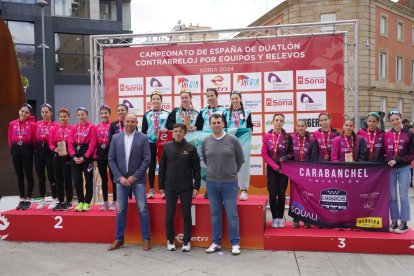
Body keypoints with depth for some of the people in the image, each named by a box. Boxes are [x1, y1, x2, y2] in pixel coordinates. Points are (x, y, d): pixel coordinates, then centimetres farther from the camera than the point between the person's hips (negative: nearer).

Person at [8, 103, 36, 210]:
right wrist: (13, 148, 6)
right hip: (15, 150, 4)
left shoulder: (32, 124, -4)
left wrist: (32, 149, -5)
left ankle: (28, 200, 11)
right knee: (19, 175, 10)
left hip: (27, 150, -4)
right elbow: (10, 138, 11)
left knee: (28, 175, 2)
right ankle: (22, 200, 18)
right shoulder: (12, 124, 8)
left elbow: (35, 139, -6)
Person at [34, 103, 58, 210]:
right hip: (38, 152, 4)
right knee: (41, 177, 10)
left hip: (49, 152, -4)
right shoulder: (37, 124, 9)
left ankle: (54, 200, 12)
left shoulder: (55, 125, -4)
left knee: (51, 177, 1)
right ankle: (42, 200, 21)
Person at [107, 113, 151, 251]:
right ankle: (119, 239, 20)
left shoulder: (143, 138, -3)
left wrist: (135, 176, -12)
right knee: (121, 210, 9)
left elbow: (147, 159, -6)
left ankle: (146, 239, 10)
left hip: (137, 179, -2)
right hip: (121, 178, 2)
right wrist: (120, 177, -6)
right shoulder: (116, 138, 5)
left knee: (143, 210, 0)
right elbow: (111, 159, 4)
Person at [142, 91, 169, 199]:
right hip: (151, 143, 1)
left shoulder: (167, 114, 7)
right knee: (151, 166, 4)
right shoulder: (147, 115, 10)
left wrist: (167, 130, -13)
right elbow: (143, 131, 8)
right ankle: (151, 190, 12)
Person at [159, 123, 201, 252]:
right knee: (169, 215, 6)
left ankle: (187, 241, 18)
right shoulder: (167, 147, 2)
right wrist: (161, 186, 4)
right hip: (170, 188, 2)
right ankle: (170, 240, 23)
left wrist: (196, 187, -5)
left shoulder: (191, 148, -3)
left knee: (186, 215, 5)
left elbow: (196, 169, -1)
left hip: (186, 188, -1)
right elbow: (162, 167, 6)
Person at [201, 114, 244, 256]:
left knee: (232, 214, 1)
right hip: (211, 183, 2)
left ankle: (235, 243, 13)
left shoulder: (232, 140, -4)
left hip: (230, 183, -2)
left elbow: (240, 159, 7)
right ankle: (216, 242, 22)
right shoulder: (205, 141, 2)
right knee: (215, 214, 10)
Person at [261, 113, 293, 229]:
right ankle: (274, 218, 13)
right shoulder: (267, 136, -1)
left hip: (284, 169, 1)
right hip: (271, 169, 0)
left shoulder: (287, 137, 1)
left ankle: (280, 217, 15)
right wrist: (276, 167, -8)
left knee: (282, 194, 2)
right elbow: (264, 154, -3)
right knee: (273, 195, -1)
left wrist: (286, 157, -16)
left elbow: (291, 153, 6)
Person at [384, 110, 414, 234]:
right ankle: (394, 222, 15)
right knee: (392, 197, 7)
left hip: (404, 169, -3)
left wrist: (397, 160, -13)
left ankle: (404, 223, 8)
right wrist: (387, 161, -7)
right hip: (389, 169, 3)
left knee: (403, 197, 0)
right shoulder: (386, 135, 6)